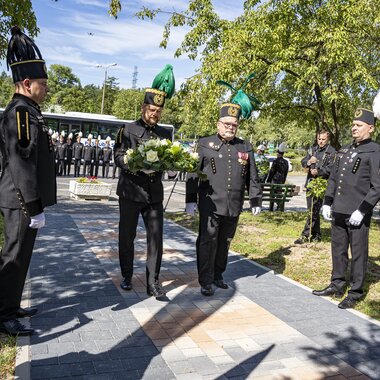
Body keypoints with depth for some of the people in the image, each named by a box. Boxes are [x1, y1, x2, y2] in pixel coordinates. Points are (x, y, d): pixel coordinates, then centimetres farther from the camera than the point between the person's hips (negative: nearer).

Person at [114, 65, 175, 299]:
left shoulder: (165, 134, 11)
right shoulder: (129, 130, 0)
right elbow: (119, 157, -8)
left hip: (155, 194, 3)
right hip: (130, 191, -2)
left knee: (156, 238, 1)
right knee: (127, 236, 9)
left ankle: (153, 282, 10)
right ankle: (127, 277, 27)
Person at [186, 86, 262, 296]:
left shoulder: (245, 147, 11)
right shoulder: (204, 144, 2)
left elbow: (252, 177, 13)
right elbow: (193, 173, -1)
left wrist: (256, 200, 10)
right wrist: (191, 199, -6)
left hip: (234, 207, 4)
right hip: (211, 205, -3)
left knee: (224, 242, 14)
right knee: (208, 241, -1)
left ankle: (218, 275, 30)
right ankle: (206, 281, 10)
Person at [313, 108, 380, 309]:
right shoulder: (344, 150, 14)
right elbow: (333, 179, 17)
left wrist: (362, 210, -17)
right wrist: (327, 203, 10)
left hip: (358, 214, -6)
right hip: (338, 211, 7)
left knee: (358, 253, 4)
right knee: (338, 249, 16)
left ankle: (355, 293, 17)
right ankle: (337, 285, 30)